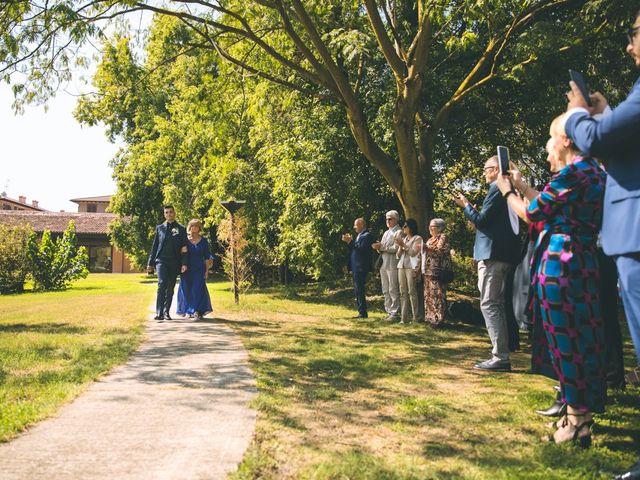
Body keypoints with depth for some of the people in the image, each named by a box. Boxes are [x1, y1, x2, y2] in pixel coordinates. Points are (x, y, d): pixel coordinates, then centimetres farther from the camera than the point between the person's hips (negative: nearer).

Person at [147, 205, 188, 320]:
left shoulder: (181, 229, 8)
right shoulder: (159, 228, 11)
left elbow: (184, 248, 4)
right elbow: (154, 246, 13)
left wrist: (184, 263, -6)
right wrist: (150, 263, 9)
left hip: (174, 263, 1)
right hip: (161, 260, -1)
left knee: (170, 288, 5)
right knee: (162, 284, -18)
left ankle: (166, 312, 16)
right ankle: (159, 313, -19)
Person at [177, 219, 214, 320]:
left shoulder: (203, 241, 6)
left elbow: (207, 257, 7)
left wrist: (207, 270, 1)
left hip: (199, 269, 0)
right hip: (187, 269, 1)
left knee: (198, 290, -9)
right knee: (187, 290, 1)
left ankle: (198, 311, -7)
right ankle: (189, 311, 14)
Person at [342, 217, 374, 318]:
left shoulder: (367, 236, -10)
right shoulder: (359, 236, 19)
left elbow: (361, 248, -22)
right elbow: (354, 249, 17)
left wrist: (350, 241, -19)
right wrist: (349, 241, 4)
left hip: (361, 267, -10)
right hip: (355, 268, 10)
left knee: (360, 290, -9)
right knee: (357, 290, 12)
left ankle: (363, 313, -6)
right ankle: (361, 312, 17)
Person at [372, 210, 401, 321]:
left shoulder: (398, 232, -5)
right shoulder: (386, 233, 22)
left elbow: (396, 248, -16)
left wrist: (382, 247, -15)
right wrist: (378, 247, -2)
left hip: (392, 265, -8)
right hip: (383, 265, 8)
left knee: (393, 290, -6)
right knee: (385, 291, 10)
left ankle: (394, 313, -3)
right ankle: (389, 311, 16)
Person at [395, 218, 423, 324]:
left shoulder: (417, 238, 4)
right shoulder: (403, 238, 22)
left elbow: (413, 252, -8)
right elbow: (398, 255, 18)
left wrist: (403, 245, -7)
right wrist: (400, 247, 1)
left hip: (411, 267, -6)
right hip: (401, 266, 6)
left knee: (412, 292, -10)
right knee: (403, 292, 2)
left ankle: (416, 318, -7)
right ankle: (404, 318, 2)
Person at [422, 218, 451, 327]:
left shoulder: (443, 237, -3)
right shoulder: (430, 239, 22)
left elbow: (440, 251, -15)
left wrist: (426, 247, -19)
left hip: (438, 271, -9)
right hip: (428, 271, 9)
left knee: (437, 294, -9)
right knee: (428, 294, 8)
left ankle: (438, 319, -7)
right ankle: (430, 317, 13)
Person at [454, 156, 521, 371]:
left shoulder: (497, 189, -11)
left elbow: (482, 220, -16)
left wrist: (465, 205, -1)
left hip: (492, 253, -10)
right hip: (504, 254, 10)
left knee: (489, 304, -9)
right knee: (496, 305, 13)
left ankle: (500, 357, -10)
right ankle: (501, 355, 16)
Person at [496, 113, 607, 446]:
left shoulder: (571, 172, -14)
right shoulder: (596, 170, 14)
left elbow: (532, 213, -7)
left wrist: (507, 191, 10)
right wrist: (520, 184, 27)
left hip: (559, 259, -9)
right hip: (586, 259, 9)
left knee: (564, 336, -2)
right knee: (585, 335, 13)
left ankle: (575, 420, 5)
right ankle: (587, 410, 23)